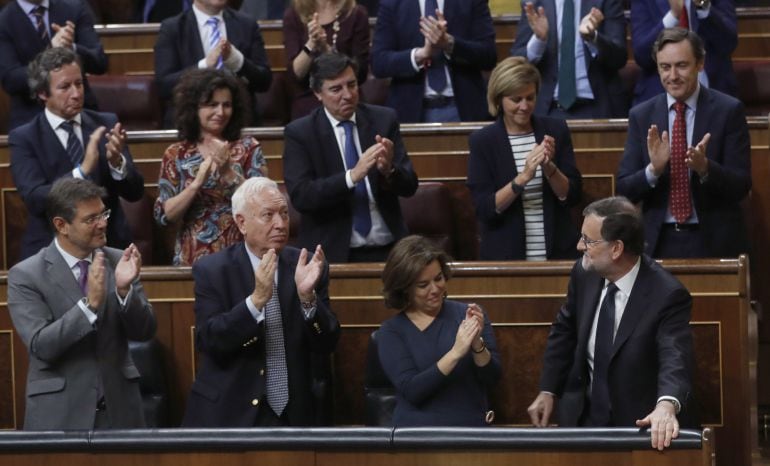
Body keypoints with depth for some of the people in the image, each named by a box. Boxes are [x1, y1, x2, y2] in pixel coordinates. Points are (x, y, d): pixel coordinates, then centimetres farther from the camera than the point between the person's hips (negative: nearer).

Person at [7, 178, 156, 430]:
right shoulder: (25, 276, -7)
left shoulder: (118, 261, 2)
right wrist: (90, 303, -26)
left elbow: (144, 332, 1)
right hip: (59, 413, -3)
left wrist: (125, 289, -17)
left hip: (119, 406, 3)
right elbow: (40, 345, -16)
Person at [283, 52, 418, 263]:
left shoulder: (384, 119, 8)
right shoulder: (299, 133, 1)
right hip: (333, 253, -2)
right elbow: (300, 196, -11)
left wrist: (389, 170, -17)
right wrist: (353, 176, -22)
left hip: (387, 250, 2)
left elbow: (409, 186, 5)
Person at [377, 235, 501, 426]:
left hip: (472, 427, 1)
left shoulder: (467, 315, 8)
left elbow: (492, 379, 4)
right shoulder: (391, 332, 5)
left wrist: (477, 344, -14)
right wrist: (455, 353, -17)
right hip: (417, 432, -1)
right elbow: (411, 390, -8)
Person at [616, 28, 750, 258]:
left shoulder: (729, 111, -4)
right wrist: (653, 170, -19)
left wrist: (704, 167, -25)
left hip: (714, 242, -2)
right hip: (660, 242, 2)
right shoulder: (641, 116, 3)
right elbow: (624, 190, 0)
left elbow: (741, 186, -7)